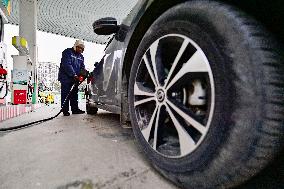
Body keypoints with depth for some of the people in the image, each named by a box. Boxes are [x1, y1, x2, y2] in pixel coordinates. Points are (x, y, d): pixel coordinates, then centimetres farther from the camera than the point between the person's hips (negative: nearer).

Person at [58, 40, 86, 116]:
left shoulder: (81, 56, 15)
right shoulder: (67, 52, -8)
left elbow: (82, 67, 12)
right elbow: (67, 65, -19)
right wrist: (74, 75, -26)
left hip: (74, 78, 7)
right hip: (66, 77, -7)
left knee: (74, 94, 9)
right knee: (65, 94, -4)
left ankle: (75, 109, 15)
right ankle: (65, 110, 1)